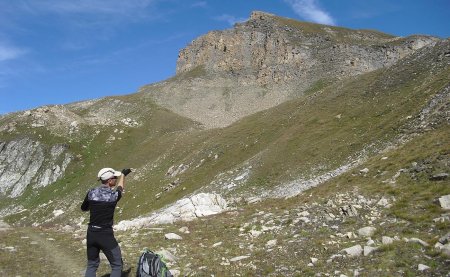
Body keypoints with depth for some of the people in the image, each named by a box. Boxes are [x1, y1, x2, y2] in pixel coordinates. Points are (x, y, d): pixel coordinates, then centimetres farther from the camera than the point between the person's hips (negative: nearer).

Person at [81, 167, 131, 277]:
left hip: (91, 233, 5)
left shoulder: (91, 193, -4)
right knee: (117, 265, 8)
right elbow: (120, 187, 13)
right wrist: (123, 174, 29)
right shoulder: (114, 194, -13)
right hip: (106, 235, -5)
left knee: (92, 265, 21)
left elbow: (83, 208, 15)